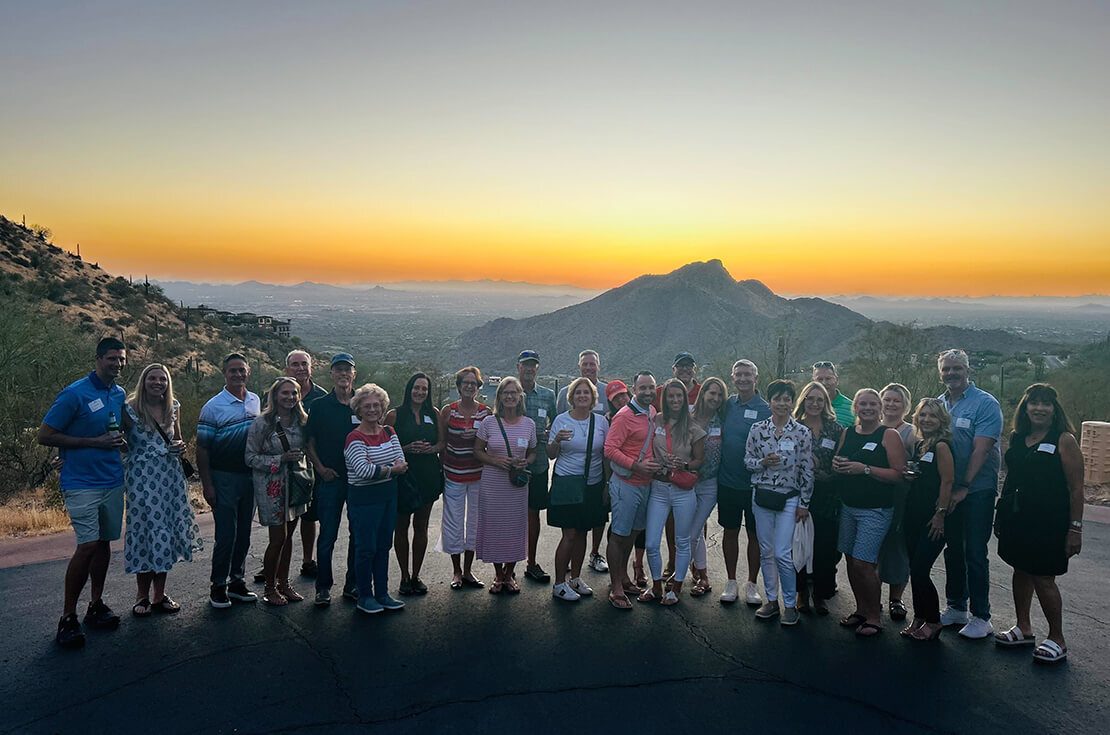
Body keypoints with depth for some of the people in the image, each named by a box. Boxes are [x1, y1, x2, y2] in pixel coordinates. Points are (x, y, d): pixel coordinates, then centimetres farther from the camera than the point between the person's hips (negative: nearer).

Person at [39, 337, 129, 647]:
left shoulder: (120, 394, 10)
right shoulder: (74, 394, -10)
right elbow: (45, 436, -10)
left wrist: (120, 440, 2)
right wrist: (95, 442, -15)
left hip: (113, 480, 6)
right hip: (82, 483, -6)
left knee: (104, 542, 10)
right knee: (88, 545, -13)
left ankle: (96, 605, 22)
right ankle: (68, 617, -1)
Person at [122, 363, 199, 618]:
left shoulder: (174, 407, 9)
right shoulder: (131, 409, -4)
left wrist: (180, 446, 1)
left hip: (170, 476, 4)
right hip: (142, 477, -4)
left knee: (167, 532, 7)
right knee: (145, 529, -1)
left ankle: (159, 594, 19)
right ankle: (143, 595, 14)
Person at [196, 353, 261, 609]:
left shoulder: (257, 402, 7)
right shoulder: (213, 406, -8)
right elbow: (202, 448, -8)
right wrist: (207, 485, -11)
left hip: (250, 476, 5)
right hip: (224, 478, -5)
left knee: (244, 533, 11)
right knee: (226, 535, -2)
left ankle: (236, 581, 24)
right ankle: (218, 586, 12)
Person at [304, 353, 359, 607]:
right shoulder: (320, 406, 1)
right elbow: (309, 443, 3)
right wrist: (320, 467, -8)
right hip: (330, 479, -2)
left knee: (359, 533, 8)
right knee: (327, 535, 2)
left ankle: (353, 585, 21)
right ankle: (323, 587, 14)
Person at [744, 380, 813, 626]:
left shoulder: (802, 433, -5)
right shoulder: (757, 430, 0)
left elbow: (807, 470, -2)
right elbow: (747, 460, 7)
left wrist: (804, 503, -3)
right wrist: (763, 462, -14)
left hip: (789, 499, -3)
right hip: (761, 495, 3)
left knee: (782, 554, -6)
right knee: (766, 552, 10)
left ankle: (790, 604, 11)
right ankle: (771, 600, 24)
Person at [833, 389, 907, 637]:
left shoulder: (889, 435, -8)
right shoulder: (848, 434, 9)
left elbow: (898, 474, -15)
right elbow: (839, 464, 19)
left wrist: (865, 469, -21)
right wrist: (836, 466, -3)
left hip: (875, 510, -6)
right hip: (848, 507, 6)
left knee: (863, 563, -8)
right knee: (851, 561, 10)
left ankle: (874, 617, 10)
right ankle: (861, 610, 27)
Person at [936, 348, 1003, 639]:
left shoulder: (985, 403, -10)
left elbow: (981, 449, -16)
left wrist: (964, 487, -17)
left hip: (976, 491, -6)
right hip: (946, 491, 6)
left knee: (974, 553, -1)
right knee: (953, 550, 14)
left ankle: (981, 617, 10)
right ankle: (956, 607, 27)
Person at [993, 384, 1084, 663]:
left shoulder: (1064, 440, -8)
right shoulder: (1017, 439, 9)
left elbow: (1076, 488, -10)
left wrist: (1075, 528, -13)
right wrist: (1002, 514, 14)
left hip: (1049, 522, -6)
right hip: (1017, 518, 6)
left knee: (1043, 578, -2)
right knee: (1021, 570, 13)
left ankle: (1057, 640, 14)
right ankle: (1023, 628, 27)